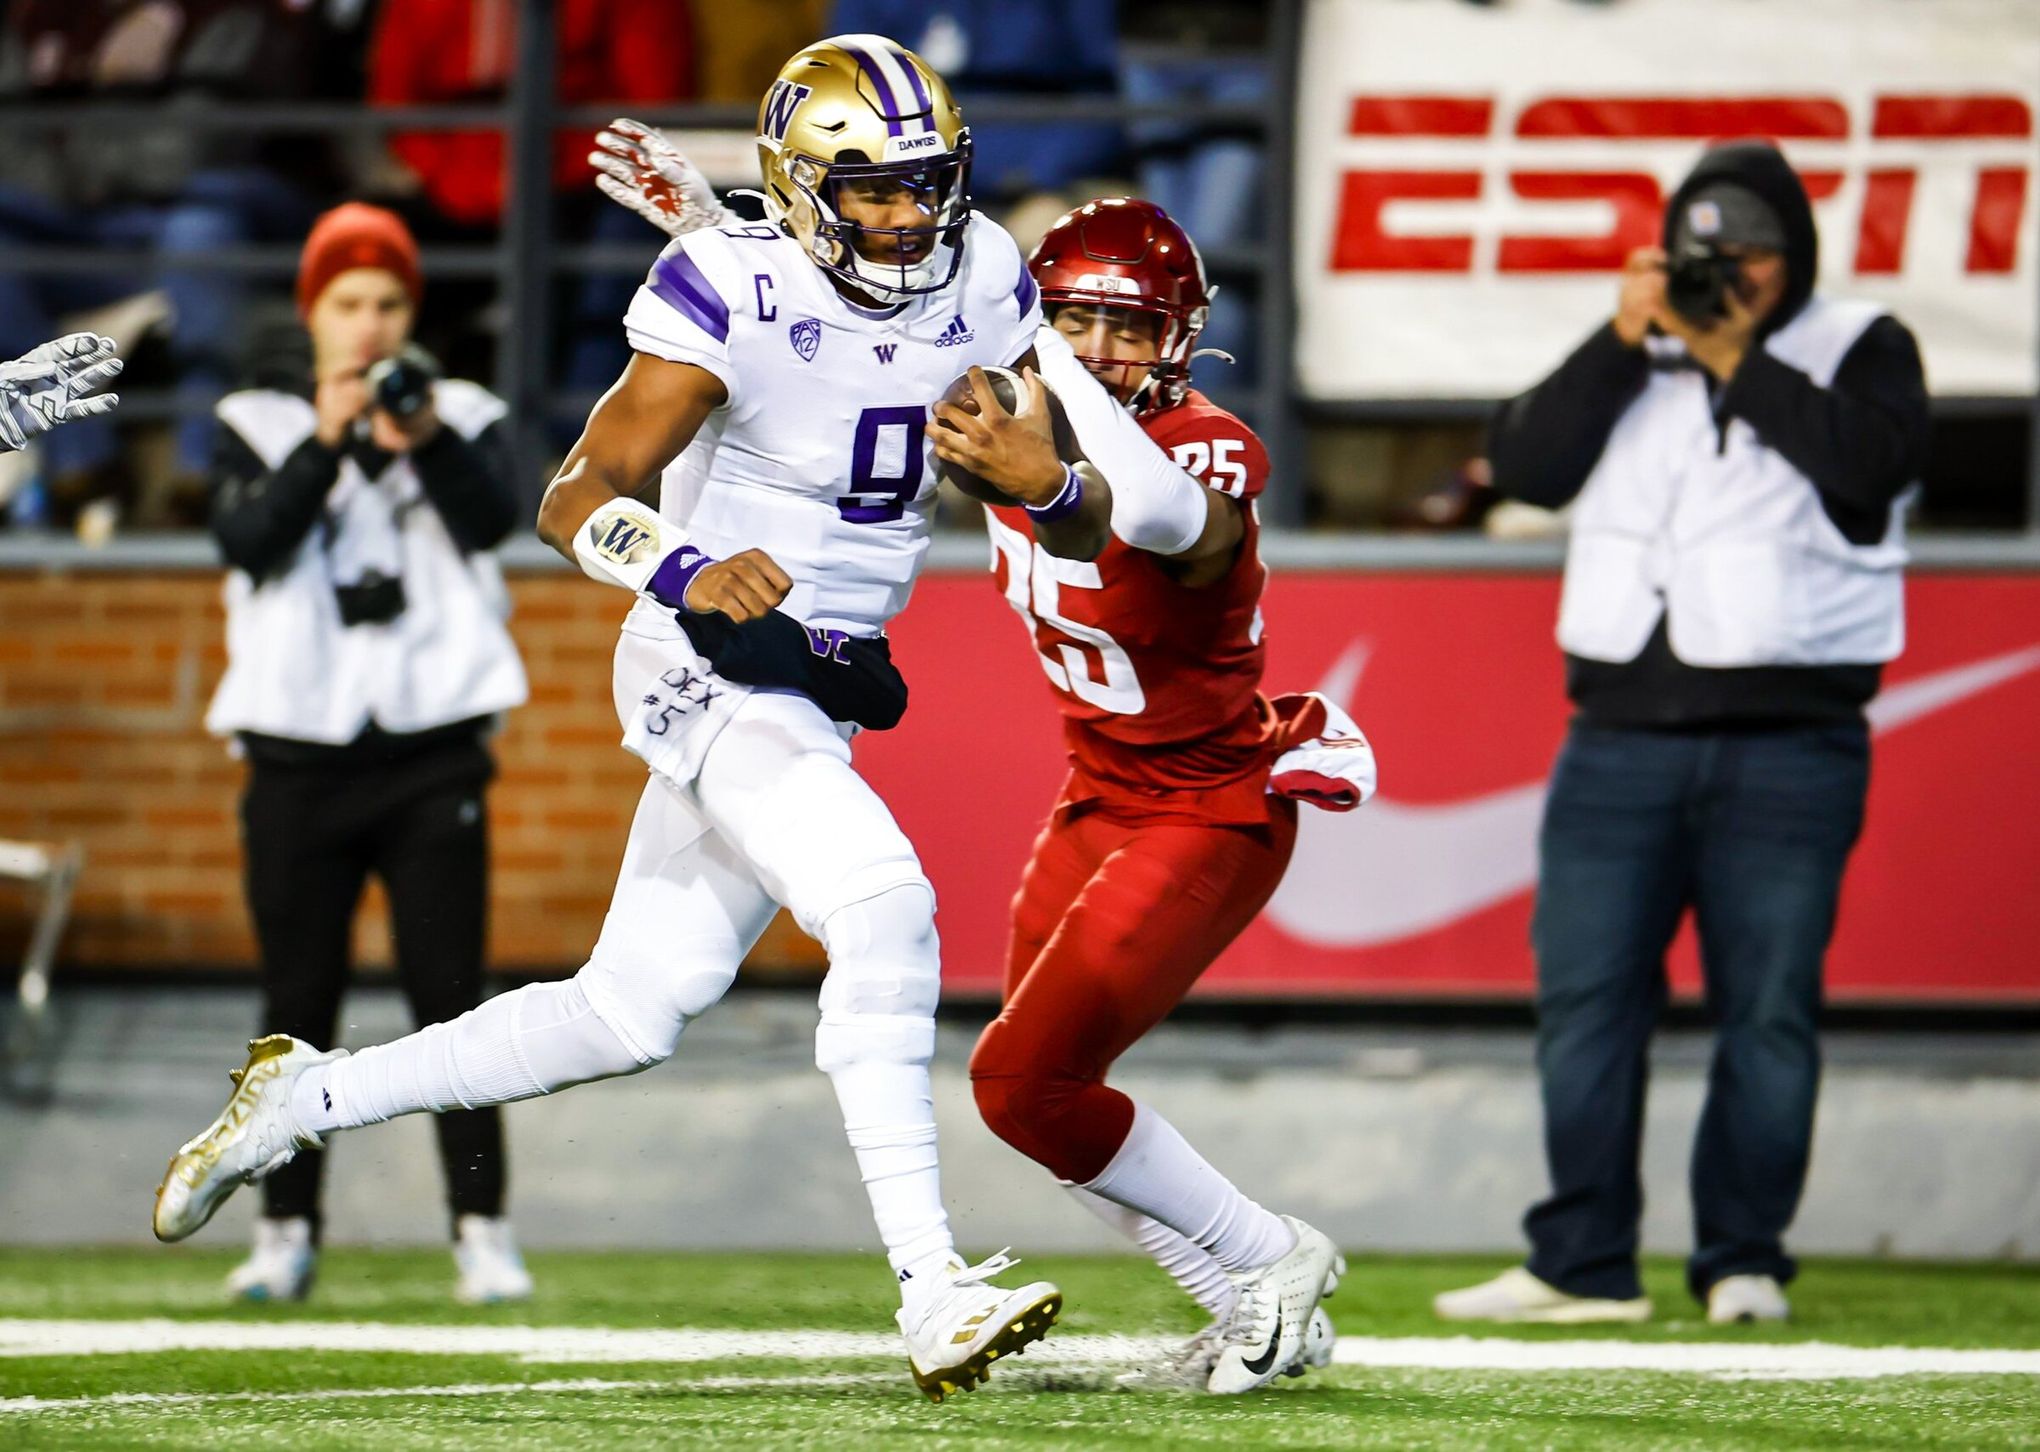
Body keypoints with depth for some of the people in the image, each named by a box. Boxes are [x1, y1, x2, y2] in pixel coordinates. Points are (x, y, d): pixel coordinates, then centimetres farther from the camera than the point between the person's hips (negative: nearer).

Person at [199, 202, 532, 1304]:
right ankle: (286, 1232, 9)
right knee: (297, 1004, 2)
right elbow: (250, 541, -9)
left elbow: (492, 520, -11)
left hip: (432, 754, -1)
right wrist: (328, 440, -20)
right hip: (298, 757, 1)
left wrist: (426, 443, -28)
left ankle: (481, 1229, -4)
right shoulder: (258, 428, 9)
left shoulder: (461, 418, 9)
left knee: (449, 996, -6)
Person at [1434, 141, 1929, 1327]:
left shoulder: (1861, 349, 7)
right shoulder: (1634, 359, 17)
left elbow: (1872, 461, -13)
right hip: (1620, 739, 3)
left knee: (1769, 1008, -4)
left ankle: (1744, 1262, 3)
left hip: (1789, 747, -3)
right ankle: (1585, 1263, 6)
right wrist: (1623, 345, -4)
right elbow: (1527, 464, 4)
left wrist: (1739, 362, -9)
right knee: (1585, 998, 0)